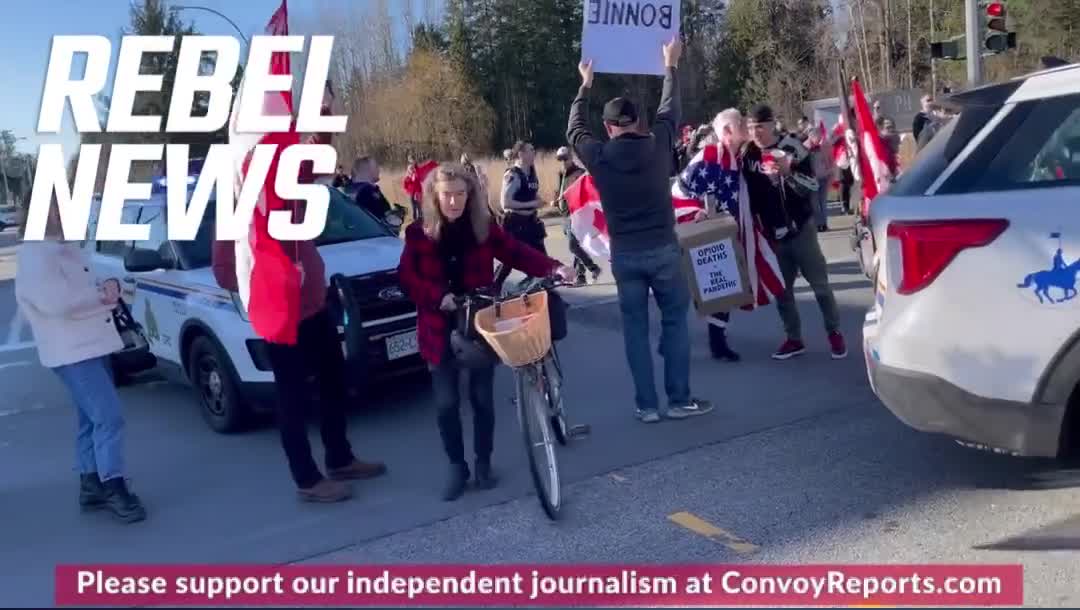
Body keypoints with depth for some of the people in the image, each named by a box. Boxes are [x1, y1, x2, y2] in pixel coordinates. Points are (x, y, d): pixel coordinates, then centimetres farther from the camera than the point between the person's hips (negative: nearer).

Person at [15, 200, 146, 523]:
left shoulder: (70, 248, 15)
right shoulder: (34, 257, -15)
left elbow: (83, 289, 22)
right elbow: (58, 302, -29)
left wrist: (109, 287, -2)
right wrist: (101, 294, -15)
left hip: (92, 346, 10)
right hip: (72, 352, -10)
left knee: (92, 420, 15)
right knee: (109, 417, -14)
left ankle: (91, 486, 26)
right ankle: (114, 489, -8)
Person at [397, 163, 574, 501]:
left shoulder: (484, 227, -2)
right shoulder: (419, 233, -4)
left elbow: (517, 253, -4)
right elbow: (406, 276, -4)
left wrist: (553, 268, -19)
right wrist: (438, 297, -20)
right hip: (441, 330, 0)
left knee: (482, 398, 9)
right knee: (446, 403, 1)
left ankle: (483, 462, 27)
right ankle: (457, 466, 20)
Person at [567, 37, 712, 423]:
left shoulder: (597, 155, -4)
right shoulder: (657, 145, -4)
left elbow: (575, 129, 17)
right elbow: (669, 111, 14)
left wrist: (586, 85, 29)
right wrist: (671, 66, 28)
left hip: (624, 255, 1)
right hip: (663, 249, -1)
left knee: (635, 328, 8)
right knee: (675, 321, 9)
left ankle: (646, 405, 11)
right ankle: (679, 400, 11)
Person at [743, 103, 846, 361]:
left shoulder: (791, 148, -9)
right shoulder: (748, 155, 1)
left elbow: (813, 187, -11)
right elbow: (748, 194, 10)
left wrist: (788, 172, -25)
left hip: (800, 228, -4)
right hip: (772, 234, 4)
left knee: (820, 284, 3)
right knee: (781, 290, 7)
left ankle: (834, 333, 16)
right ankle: (794, 339, 18)